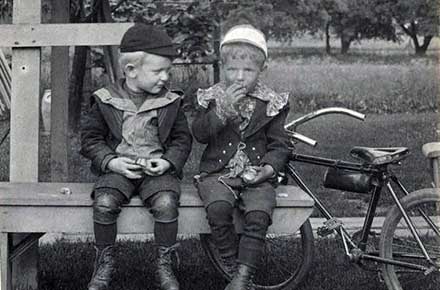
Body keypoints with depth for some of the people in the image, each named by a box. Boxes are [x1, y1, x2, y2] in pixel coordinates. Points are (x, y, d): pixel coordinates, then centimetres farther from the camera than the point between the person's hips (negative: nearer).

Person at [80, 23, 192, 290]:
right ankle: (105, 263, -6)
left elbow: (182, 138, 9)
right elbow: (90, 138, 5)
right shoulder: (106, 100, 0)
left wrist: (168, 162, -9)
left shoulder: (170, 103, 4)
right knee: (104, 203, -27)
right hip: (118, 169, 0)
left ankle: (165, 265, -11)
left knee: (165, 204, -29)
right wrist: (110, 161, -10)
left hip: (158, 170, 0)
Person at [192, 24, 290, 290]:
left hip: (256, 175, 0)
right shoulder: (213, 98, 7)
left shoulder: (272, 103, 7)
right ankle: (233, 266, -14)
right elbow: (199, 134, -5)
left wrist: (269, 168, -10)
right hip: (218, 172, 0)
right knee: (218, 208, -31)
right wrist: (223, 110, -20)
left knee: (259, 214, -28)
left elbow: (279, 144, 10)